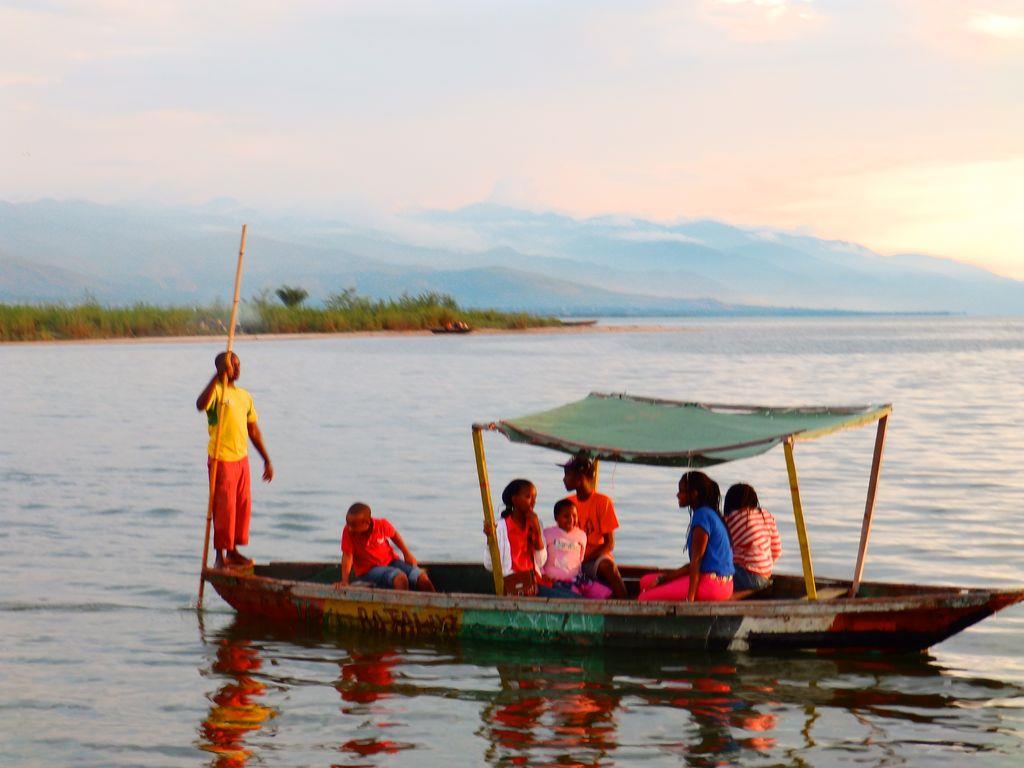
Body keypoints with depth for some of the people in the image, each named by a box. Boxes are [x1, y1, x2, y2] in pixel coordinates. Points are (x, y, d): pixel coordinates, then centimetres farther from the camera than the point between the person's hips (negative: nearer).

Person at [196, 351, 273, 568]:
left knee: (243, 507, 10)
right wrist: (218, 376, -38)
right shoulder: (216, 391, -9)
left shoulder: (245, 396, 14)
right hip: (221, 459, -7)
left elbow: (253, 431, 20)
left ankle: (233, 551, 21)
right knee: (223, 507, -6)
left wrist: (267, 460, 19)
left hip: (242, 458, 7)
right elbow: (201, 405, -33)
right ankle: (220, 554, 1)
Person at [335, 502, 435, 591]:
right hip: (369, 570, -4)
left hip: (390, 561, 4)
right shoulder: (348, 532, -19)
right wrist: (344, 581, -26)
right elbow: (347, 556, -19)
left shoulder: (382, 525, -12)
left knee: (422, 578, -12)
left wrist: (407, 554, 4)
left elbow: (394, 535, 9)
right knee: (400, 578, -32)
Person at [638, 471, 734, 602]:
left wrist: (690, 598, -19)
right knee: (646, 581, 15)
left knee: (646, 599, -14)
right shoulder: (708, 514, 18)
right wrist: (663, 578, 15)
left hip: (710, 585, -11)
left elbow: (696, 560, -17)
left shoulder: (702, 515, -12)